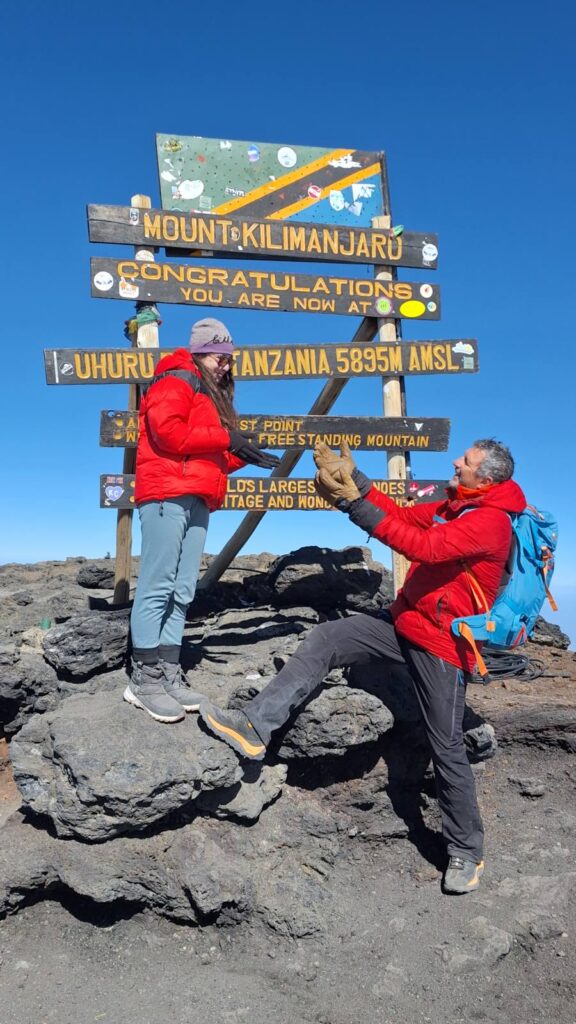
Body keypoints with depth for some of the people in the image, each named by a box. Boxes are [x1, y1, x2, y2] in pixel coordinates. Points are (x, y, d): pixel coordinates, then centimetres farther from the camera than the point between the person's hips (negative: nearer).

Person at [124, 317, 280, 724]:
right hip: (168, 494, -9)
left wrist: (244, 454, 9)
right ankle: (144, 679, -7)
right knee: (158, 586, -10)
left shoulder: (211, 396, 30)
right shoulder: (176, 382, 3)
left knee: (182, 592, 4)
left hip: (196, 500, 9)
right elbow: (168, 431, -15)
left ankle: (168, 674, 5)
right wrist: (225, 438, -9)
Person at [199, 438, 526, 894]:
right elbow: (402, 516, 7)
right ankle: (256, 727, -6)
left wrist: (355, 503, -30)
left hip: (443, 644, -8)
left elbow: (423, 547, -28)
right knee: (323, 641, -5)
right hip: (404, 621, 8)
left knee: (447, 748, 2)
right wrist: (354, 479, -4)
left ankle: (467, 851, 23)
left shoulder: (491, 520, -18)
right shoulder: (455, 506, 11)